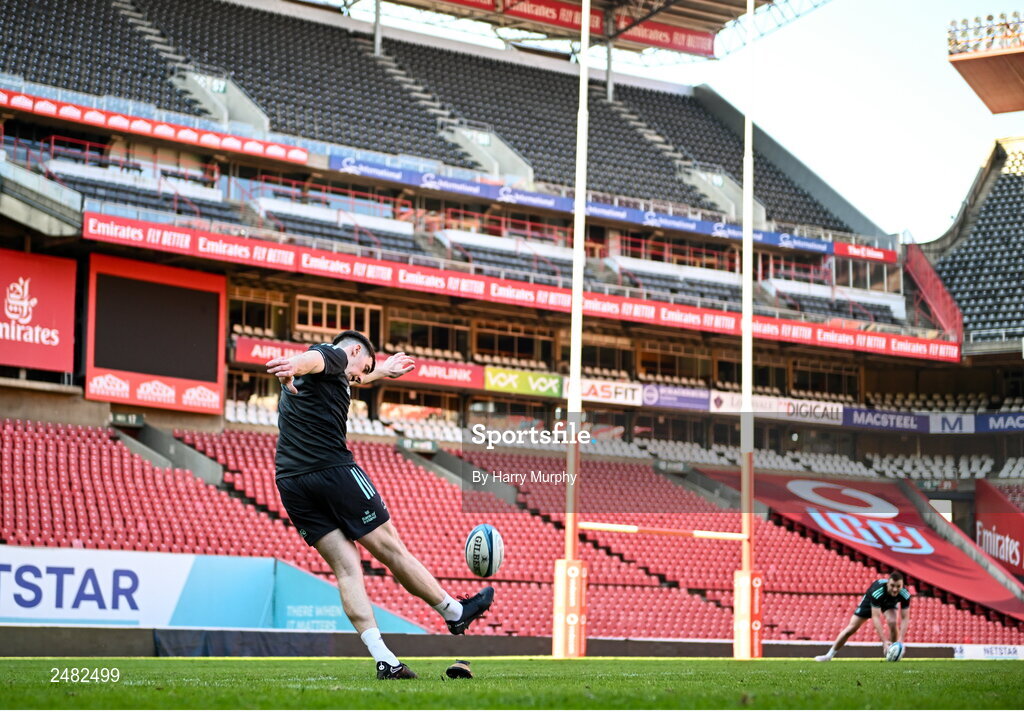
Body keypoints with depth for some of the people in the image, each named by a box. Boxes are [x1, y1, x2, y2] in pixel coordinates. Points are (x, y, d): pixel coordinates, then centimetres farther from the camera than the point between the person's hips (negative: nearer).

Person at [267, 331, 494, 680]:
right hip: (332, 469, -8)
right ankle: (455, 613, 21)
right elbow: (313, 359, -24)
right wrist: (293, 366, -47)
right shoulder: (334, 355, 1)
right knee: (391, 549, 5)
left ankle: (384, 659, -8)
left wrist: (381, 372, 66)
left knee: (345, 567, 1)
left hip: (290, 483, 8)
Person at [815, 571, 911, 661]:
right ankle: (829, 655, 13)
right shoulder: (877, 591, -46)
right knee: (851, 628, -3)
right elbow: (876, 617, -46)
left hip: (890, 602, 2)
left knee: (892, 622, -29)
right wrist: (884, 641, -53)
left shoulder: (905, 594, -37)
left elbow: (905, 618, -32)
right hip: (870, 601, -2)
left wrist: (900, 639, -45)